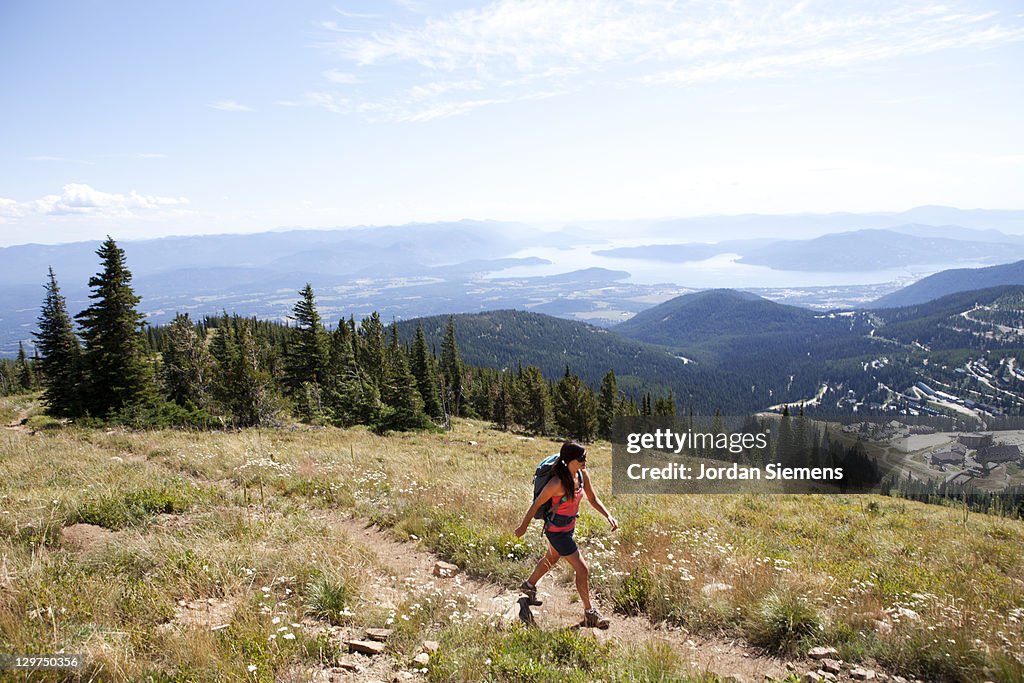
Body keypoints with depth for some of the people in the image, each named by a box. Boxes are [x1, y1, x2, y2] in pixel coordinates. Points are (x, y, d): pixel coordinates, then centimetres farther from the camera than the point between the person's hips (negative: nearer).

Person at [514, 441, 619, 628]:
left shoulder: (582, 474, -11)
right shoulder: (557, 483, -32)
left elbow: (593, 498, 0)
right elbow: (536, 504, -20)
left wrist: (608, 516, -15)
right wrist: (523, 527, -8)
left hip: (569, 526, 8)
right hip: (557, 531, -8)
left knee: (551, 559, 30)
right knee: (582, 569, -3)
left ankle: (529, 585, 55)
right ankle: (589, 613, 14)